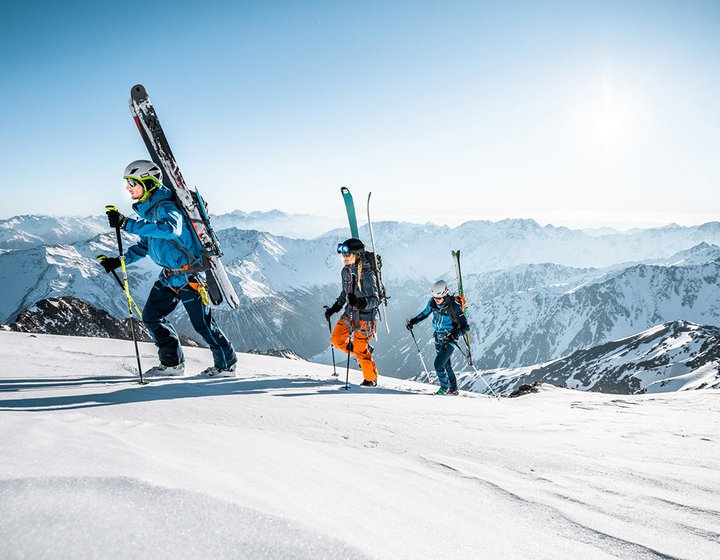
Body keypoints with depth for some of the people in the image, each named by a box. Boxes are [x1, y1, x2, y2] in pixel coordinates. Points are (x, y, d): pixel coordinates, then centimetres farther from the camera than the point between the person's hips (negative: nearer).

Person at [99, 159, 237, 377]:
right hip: (168, 276, 9)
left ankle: (226, 365, 15)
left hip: (188, 274, -9)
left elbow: (170, 229, -43)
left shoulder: (166, 207, -19)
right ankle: (172, 363, 19)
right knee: (151, 315, 9)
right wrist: (120, 260, 11)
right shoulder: (148, 210, 10)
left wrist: (128, 224, -43)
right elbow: (145, 245, 21)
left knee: (202, 323, -2)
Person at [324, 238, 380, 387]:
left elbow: (375, 299, -27)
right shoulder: (345, 271, 0)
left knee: (361, 349, 0)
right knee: (337, 340, 10)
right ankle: (366, 350, 29)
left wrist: (361, 303, -45)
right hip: (350, 314, 8)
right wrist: (334, 308, 14)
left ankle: (371, 379, 22)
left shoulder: (366, 274, -23)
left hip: (365, 317, -8)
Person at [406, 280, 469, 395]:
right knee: (446, 365, 16)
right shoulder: (433, 302, -7)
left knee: (438, 364, -14)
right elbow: (424, 313, 13)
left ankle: (444, 387, 11)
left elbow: (465, 326, -24)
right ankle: (453, 389, 33)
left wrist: (456, 334, -42)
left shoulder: (454, 306, -24)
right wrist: (413, 321, -1)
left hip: (449, 339, -6)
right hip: (438, 339, 6)